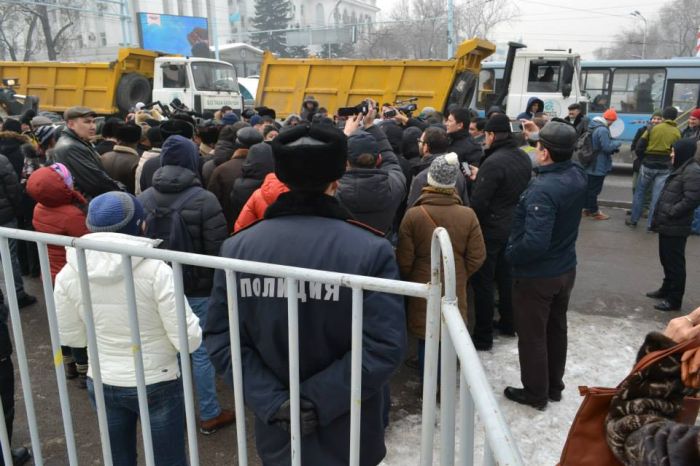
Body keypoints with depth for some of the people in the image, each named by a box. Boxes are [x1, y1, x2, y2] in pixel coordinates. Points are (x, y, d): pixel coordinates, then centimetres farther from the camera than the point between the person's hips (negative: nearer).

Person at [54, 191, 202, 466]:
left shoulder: (69, 274, -10)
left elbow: (70, 337, 3)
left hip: (102, 384, 4)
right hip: (158, 384, -4)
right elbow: (188, 340, -21)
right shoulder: (156, 271, -23)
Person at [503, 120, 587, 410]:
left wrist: (511, 254, -17)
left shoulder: (542, 189, -31)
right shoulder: (577, 175, -7)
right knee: (556, 329, 22)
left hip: (536, 275, -8)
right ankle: (554, 387, 40)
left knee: (532, 335, 11)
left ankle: (535, 393, 28)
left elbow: (535, 242, -35)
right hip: (565, 269, 8)